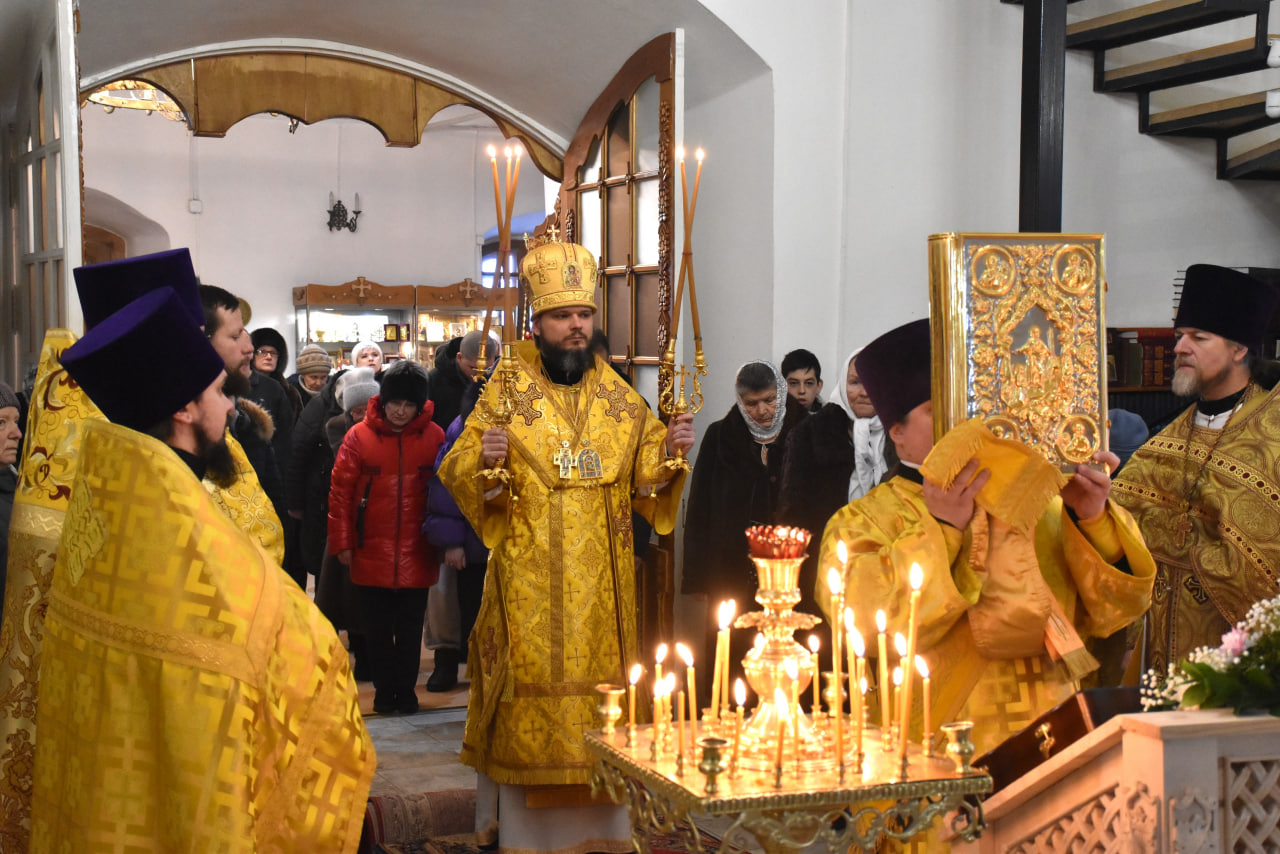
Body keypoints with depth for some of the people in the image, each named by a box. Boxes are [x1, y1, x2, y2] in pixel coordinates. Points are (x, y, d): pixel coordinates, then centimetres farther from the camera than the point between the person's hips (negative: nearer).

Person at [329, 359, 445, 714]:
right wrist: (342, 542, -2)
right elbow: (340, 491, -1)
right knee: (378, 628, 10)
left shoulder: (435, 437, -2)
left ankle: (406, 689, 22)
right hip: (370, 553, 0)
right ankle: (384, 689, 23)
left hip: (416, 555, 0)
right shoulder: (359, 436, -4)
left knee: (410, 629, 9)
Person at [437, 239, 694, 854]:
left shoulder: (618, 397, 10)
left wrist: (668, 452, -6)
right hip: (528, 585, -3)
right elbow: (458, 473, -5)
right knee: (530, 690, -1)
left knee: (599, 687, 8)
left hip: (600, 586, 4)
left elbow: (644, 476, 13)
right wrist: (484, 461, -25)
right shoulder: (506, 392, -2)